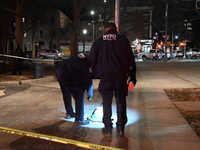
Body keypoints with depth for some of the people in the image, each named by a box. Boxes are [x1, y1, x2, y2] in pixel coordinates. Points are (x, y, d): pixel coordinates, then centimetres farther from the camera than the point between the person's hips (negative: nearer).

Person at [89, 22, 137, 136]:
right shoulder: (123, 40, 6)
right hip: (120, 74, 0)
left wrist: (96, 73, 20)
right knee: (121, 101, 7)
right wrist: (133, 76, 8)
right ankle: (121, 128, 6)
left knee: (107, 101, 8)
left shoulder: (99, 41, 10)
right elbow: (131, 59, 3)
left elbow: (91, 58, 11)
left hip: (105, 75, 1)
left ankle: (108, 127, 9)